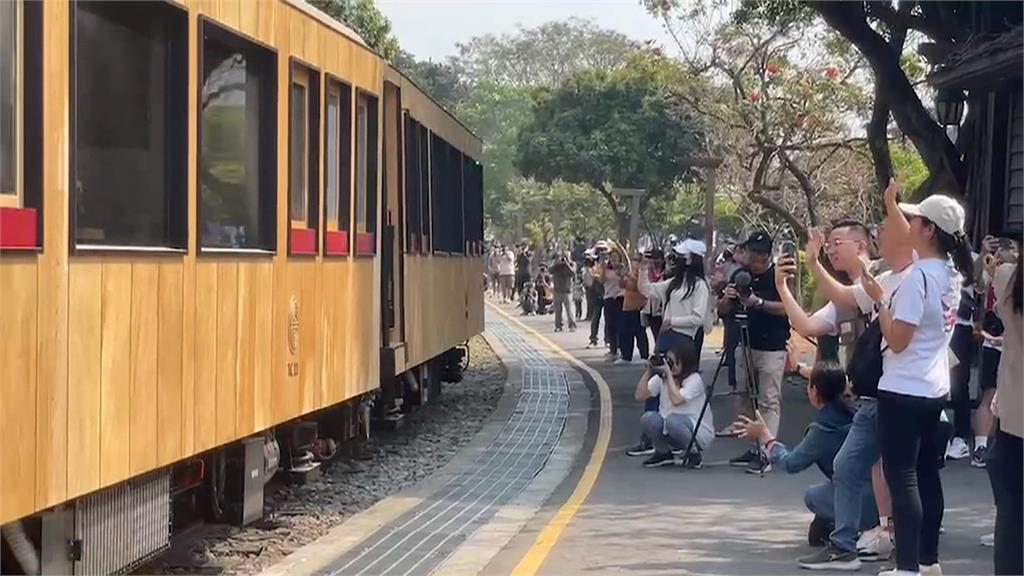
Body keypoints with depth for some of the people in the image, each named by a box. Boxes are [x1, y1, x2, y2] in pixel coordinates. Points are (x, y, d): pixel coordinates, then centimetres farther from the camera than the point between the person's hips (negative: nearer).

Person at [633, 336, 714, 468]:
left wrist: (669, 374, -27)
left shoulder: (694, 380, -16)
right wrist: (648, 371, -13)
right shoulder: (660, 378, 2)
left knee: (672, 420, -36)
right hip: (669, 430, 5)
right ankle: (663, 453, 3)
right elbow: (640, 396, -7)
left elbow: (676, 400, -32)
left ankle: (693, 452, -9)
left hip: (700, 433, -5)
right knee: (648, 418, -23)